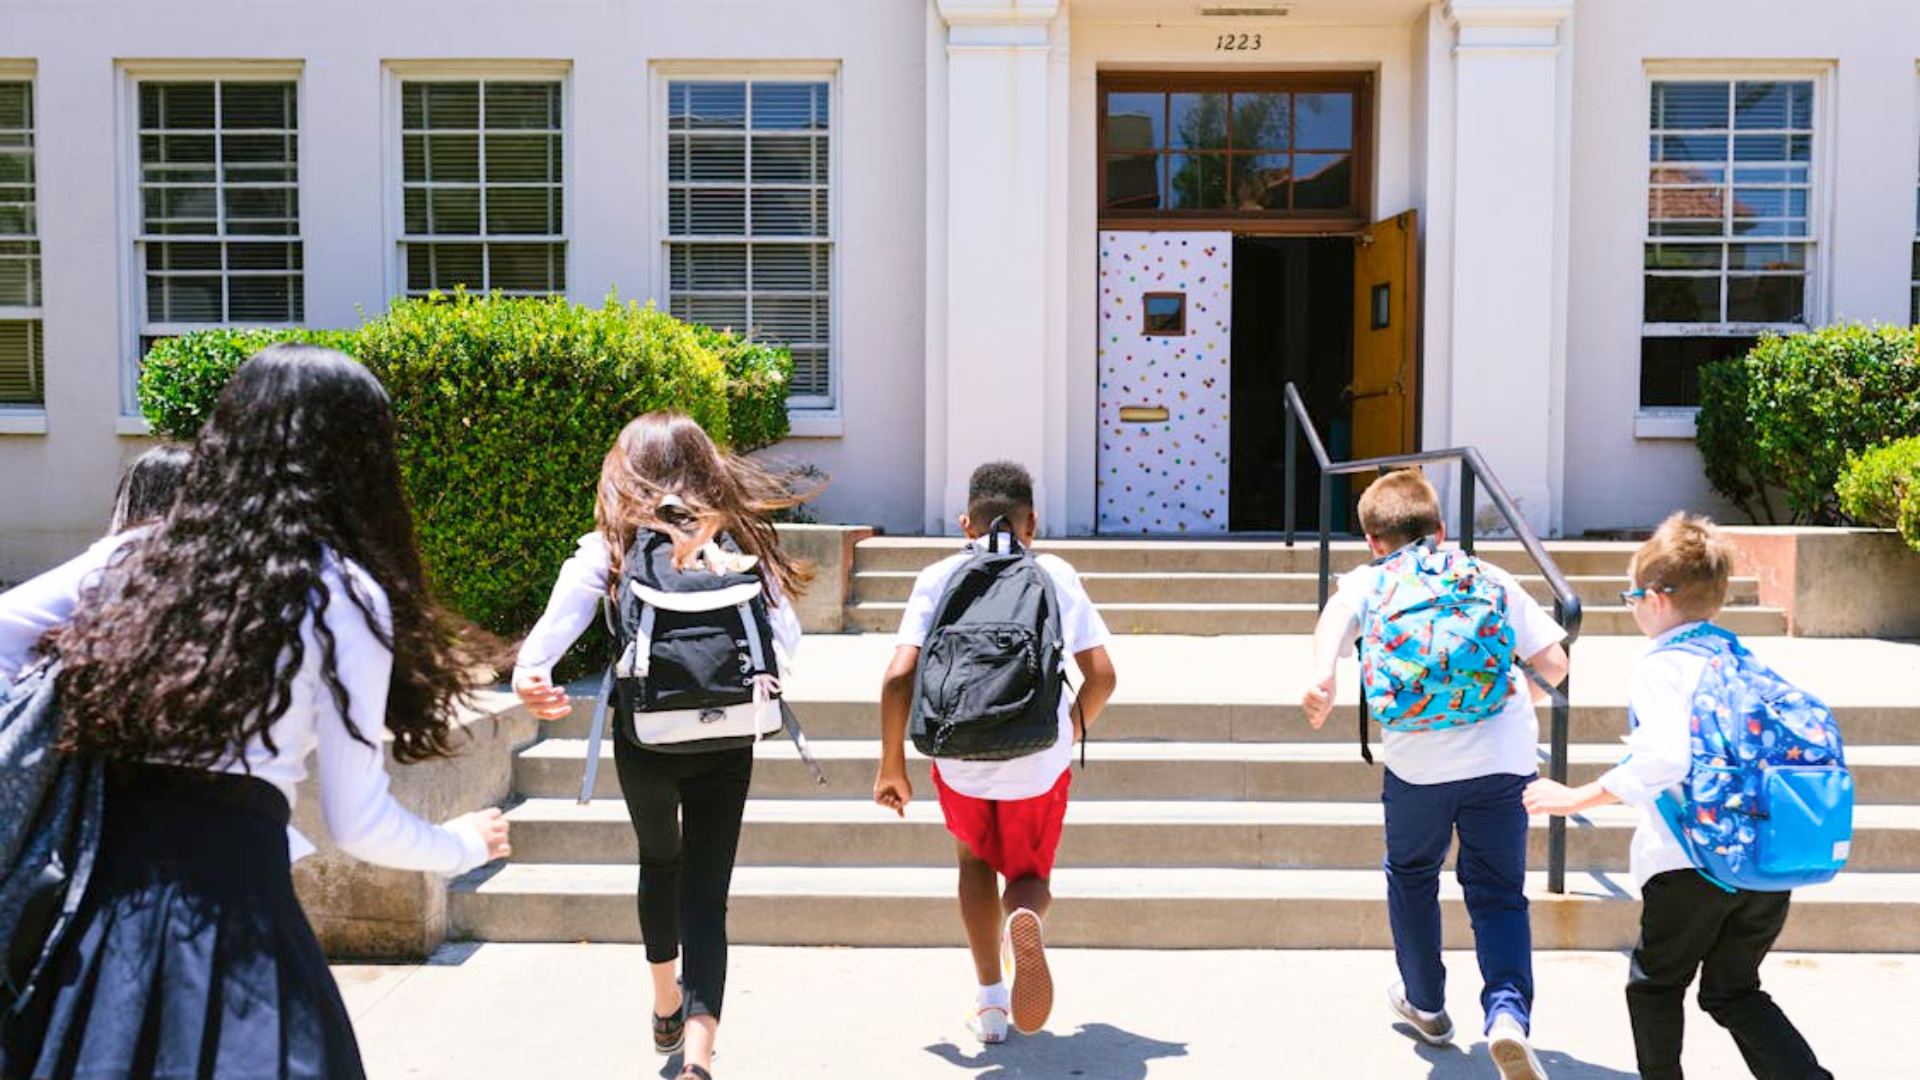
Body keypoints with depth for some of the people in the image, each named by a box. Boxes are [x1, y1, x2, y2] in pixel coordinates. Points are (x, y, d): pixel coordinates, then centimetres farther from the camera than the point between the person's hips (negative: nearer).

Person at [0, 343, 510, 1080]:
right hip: (227, 885, -5)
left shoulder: (140, 554, 9)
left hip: (95, 870, 5)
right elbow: (357, 823, -3)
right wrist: (462, 846, 14)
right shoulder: (344, 595, -5)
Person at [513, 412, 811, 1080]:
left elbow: (565, 611, -22)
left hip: (644, 741, 1)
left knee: (659, 862, 27)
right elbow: (786, 637, -5)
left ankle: (666, 1006, 44)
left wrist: (529, 671, -35)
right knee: (706, 894, 4)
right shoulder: (738, 540, 3)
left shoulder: (612, 546, -2)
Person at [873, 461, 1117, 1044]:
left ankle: (990, 1002, 23)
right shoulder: (1056, 574, 3)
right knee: (1029, 875, 21)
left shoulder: (938, 578, 2)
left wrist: (892, 765, 3)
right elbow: (1101, 675, -1)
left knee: (975, 859, 28)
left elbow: (899, 676, -8)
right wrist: (1073, 732, 18)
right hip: (1039, 760, 0)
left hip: (959, 757, 0)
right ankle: (1024, 917, -16)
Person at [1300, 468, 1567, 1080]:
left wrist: (1322, 677, -28)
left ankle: (1425, 1005, 39)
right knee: (1498, 893, 12)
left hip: (1419, 759, -1)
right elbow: (1554, 664, 12)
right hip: (1505, 756, 1)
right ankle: (1509, 1012, -12)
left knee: (1411, 875, 23)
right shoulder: (1489, 577, 17)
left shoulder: (1367, 581, 13)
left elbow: (1337, 616, -12)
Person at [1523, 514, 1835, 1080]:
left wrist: (1576, 797, -19)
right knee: (1735, 992, 21)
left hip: (1695, 862, -6)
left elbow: (1664, 757, -26)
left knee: (1655, 985, 16)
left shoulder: (1659, 666, -10)